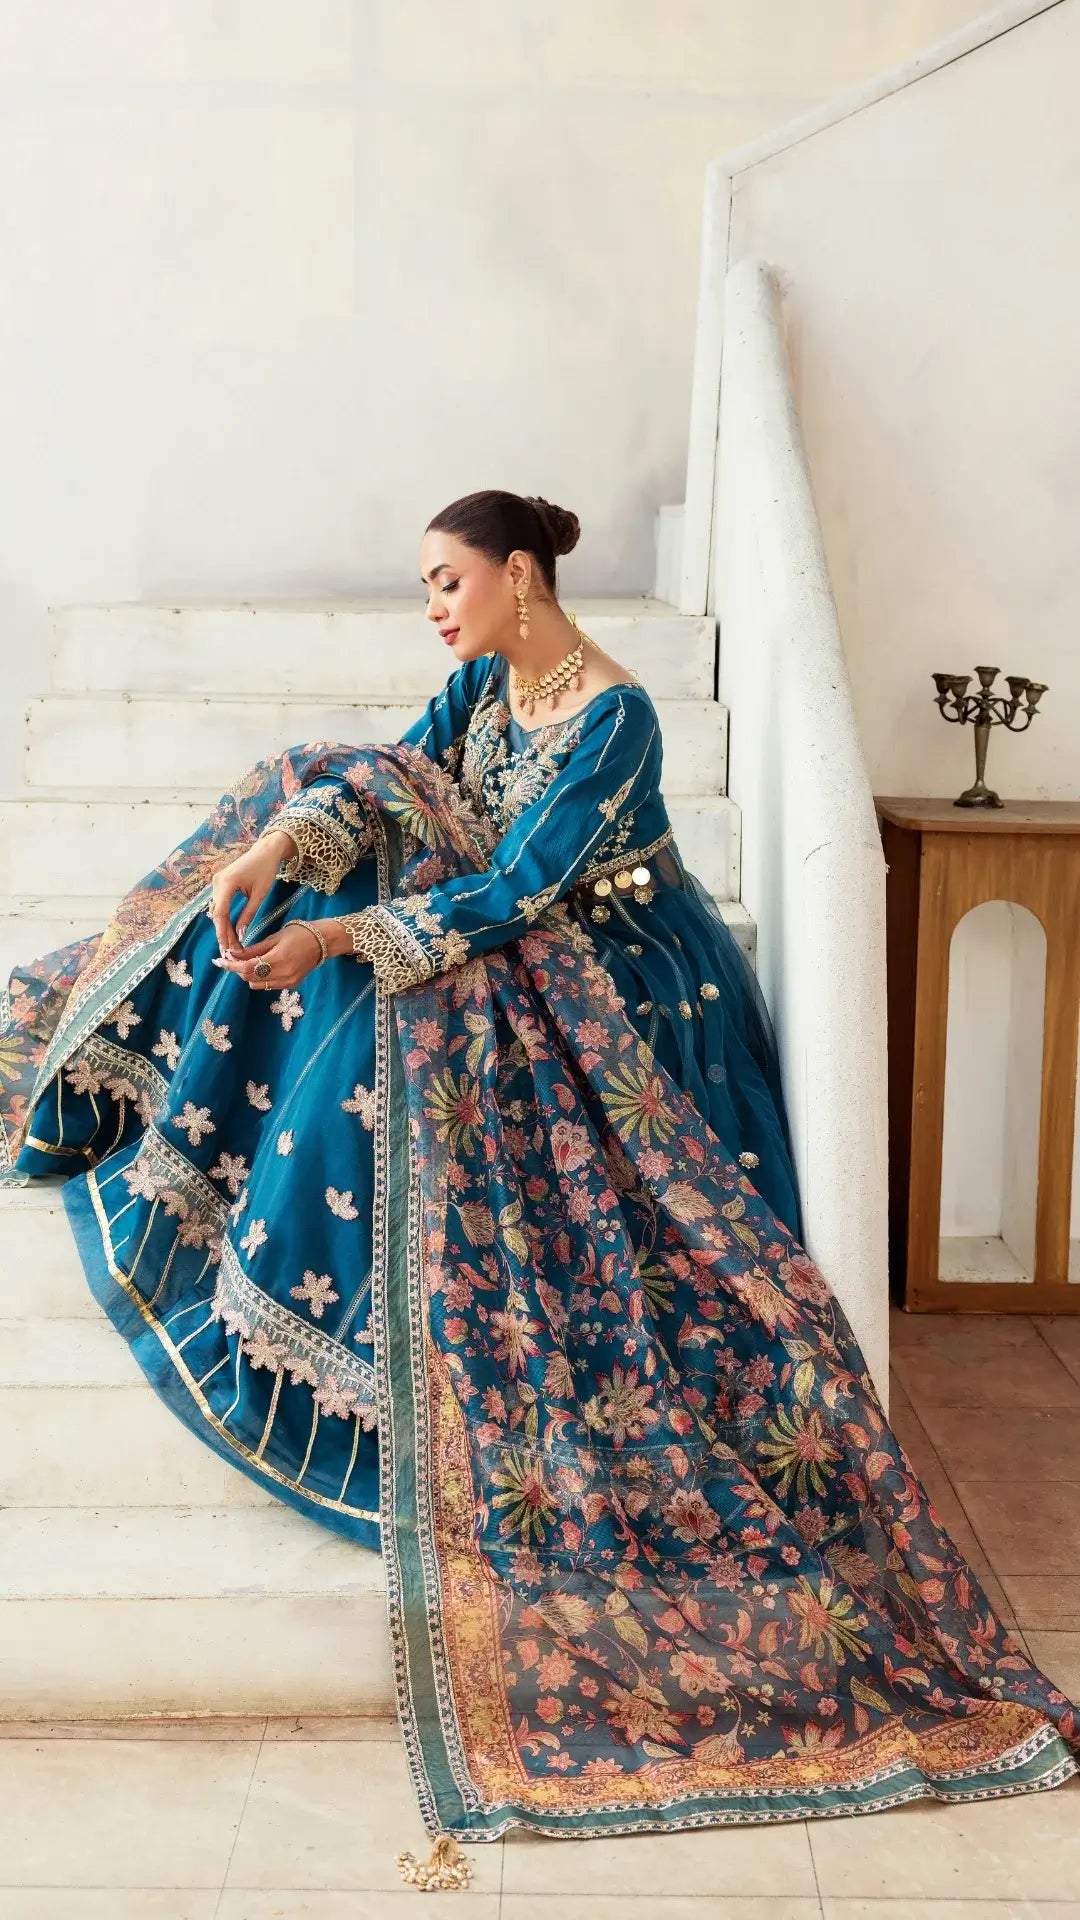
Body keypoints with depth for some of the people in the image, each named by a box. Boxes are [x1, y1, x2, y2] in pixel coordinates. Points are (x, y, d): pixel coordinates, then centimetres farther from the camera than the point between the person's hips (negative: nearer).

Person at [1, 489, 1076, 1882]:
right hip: (535, 979, 8)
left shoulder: (613, 714, -24)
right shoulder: (488, 680, 2)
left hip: (631, 998, -8)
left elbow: (510, 893, -27)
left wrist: (338, 939, -33)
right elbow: (384, 783, -8)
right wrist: (272, 847, -27)